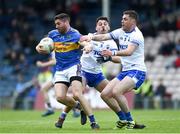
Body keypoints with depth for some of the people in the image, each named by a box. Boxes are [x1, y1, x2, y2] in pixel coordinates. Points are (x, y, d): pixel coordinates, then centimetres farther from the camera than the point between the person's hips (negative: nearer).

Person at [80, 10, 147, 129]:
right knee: (104, 94, -1)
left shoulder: (136, 35, -13)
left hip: (137, 71, -8)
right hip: (125, 71, 8)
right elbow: (104, 37, 4)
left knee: (116, 92, -27)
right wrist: (91, 37, -16)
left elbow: (129, 52, -28)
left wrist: (113, 53, -42)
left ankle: (130, 121, -12)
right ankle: (123, 119, 13)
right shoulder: (121, 32, 10)